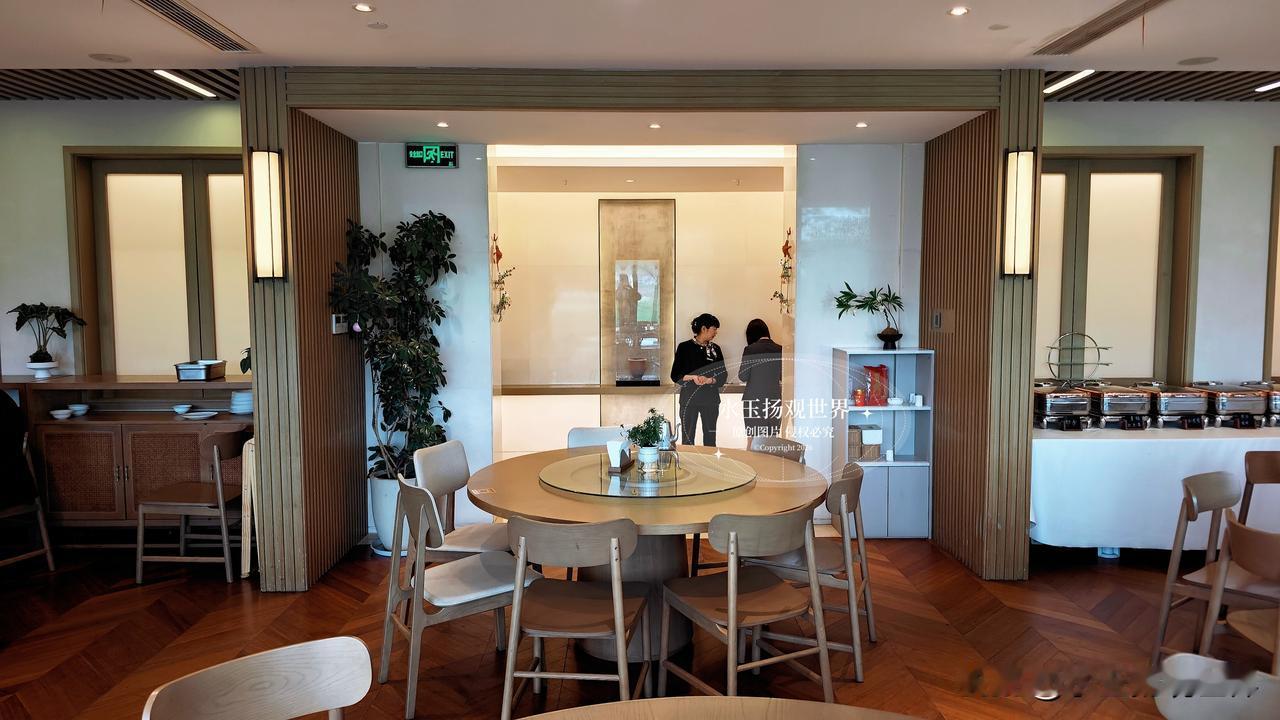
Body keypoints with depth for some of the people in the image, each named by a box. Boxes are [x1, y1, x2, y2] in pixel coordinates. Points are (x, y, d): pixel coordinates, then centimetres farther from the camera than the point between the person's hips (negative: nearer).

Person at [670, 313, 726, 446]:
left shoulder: (715, 349, 9)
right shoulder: (685, 347, 0)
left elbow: (722, 376, 6)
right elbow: (675, 375, -2)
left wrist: (709, 380, -13)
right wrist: (692, 377, -18)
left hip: (711, 398, 3)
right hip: (689, 398, -3)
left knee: (710, 438, 5)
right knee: (687, 439, -1)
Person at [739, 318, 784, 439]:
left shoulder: (750, 349, -9)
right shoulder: (779, 350, 1)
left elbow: (743, 377, -6)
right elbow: (783, 377, 9)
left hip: (754, 399, -3)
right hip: (775, 399, 3)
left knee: (755, 439, 4)